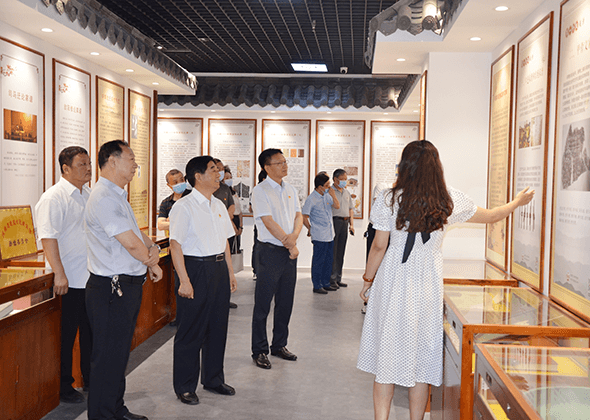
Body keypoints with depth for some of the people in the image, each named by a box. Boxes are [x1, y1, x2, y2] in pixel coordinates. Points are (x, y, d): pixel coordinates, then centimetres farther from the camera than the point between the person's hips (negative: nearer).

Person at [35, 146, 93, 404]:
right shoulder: (54, 197, -13)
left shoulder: (88, 195, 13)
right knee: (66, 336, 4)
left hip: (93, 277, 8)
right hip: (69, 281, -7)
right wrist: (59, 274, -24)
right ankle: (63, 388, 18)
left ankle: (91, 379, 29)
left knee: (91, 332, 15)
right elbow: (48, 237, -19)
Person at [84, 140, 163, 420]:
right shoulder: (104, 198, -18)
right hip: (111, 289, -11)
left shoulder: (117, 195, 16)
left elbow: (137, 233, 17)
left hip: (127, 287, 11)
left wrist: (153, 246, -4)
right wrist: (152, 264, -4)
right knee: (109, 357, 0)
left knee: (120, 354, 20)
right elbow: (130, 243, -21)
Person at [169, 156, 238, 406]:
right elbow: (175, 245, -15)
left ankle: (213, 379, 31)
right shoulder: (184, 207, -11)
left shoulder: (218, 205, 13)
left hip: (219, 268, 7)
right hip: (195, 269, -7)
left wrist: (230, 272, 15)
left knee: (218, 326, 14)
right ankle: (184, 387, 17)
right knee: (191, 331, 2)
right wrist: (184, 281, -20)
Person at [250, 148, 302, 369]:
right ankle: (259, 351, 11)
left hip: (290, 251, 7)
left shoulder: (290, 189, 13)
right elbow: (269, 222, -14)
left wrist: (294, 236, -11)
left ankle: (279, 345, 27)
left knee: (285, 302, 13)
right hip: (271, 251, -6)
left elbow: (298, 216, 9)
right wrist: (289, 244, -12)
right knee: (263, 304, 0)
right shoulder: (260, 191, -8)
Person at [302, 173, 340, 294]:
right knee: (318, 261, 0)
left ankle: (325, 283, 25)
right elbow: (304, 217, -10)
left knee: (328, 260, 14)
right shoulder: (311, 199, -13)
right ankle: (317, 286, 9)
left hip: (330, 235, 7)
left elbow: (337, 206, 5)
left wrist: (333, 195, -12)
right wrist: (312, 230, -2)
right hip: (319, 237, -7)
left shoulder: (327, 195, 8)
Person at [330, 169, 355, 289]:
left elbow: (351, 209, 22)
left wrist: (351, 224, 14)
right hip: (334, 221, -7)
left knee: (341, 252, 9)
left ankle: (338, 278, 16)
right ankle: (331, 279, 1)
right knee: (332, 252, -4)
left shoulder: (346, 192, 18)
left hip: (345, 222, 7)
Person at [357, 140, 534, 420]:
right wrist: (518, 202, 32)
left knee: (386, 357, 8)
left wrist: (367, 281, 10)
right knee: (421, 358, 12)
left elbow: (379, 246, -4)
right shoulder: (449, 201, -2)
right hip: (428, 287, 1)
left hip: (393, 284, -1)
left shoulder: (389, 199, -7)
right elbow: (492, 216, 13)